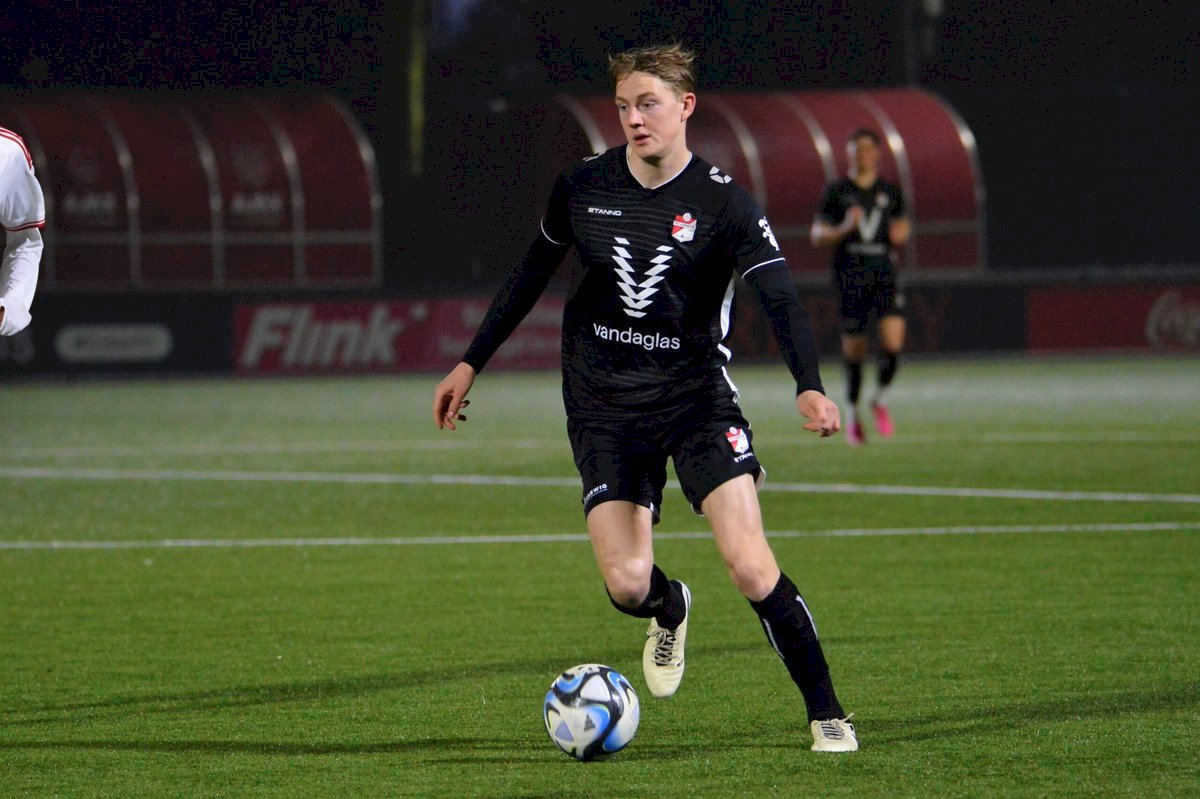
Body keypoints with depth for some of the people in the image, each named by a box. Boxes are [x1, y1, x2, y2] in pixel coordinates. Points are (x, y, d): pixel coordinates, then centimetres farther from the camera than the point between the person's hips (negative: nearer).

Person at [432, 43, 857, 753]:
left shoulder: (723, 203, -10)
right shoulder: (582, 187, 0)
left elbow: (782, 300, -19)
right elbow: (533, 274, 16)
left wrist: (809, 387, -36)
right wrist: (472, 364, 17)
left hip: (696, 393, -2)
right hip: (604, 405, 2)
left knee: (750, 566, -17)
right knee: (626, 585, -11)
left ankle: (827, 714, -2)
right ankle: (671, 609, 28)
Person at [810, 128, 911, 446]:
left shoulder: (890, 192, 10)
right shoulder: (835, 192, 2)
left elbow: (902, 224, 24)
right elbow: (817, 235, 1)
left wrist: (901, 234, 1)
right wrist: (845, 229, -16)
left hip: (884, 275, 1)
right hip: (850, 278, -1)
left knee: (893, 343, -15)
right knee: (853, 350, 2)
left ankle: (880, 399, 10)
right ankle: (852, 411, 24)